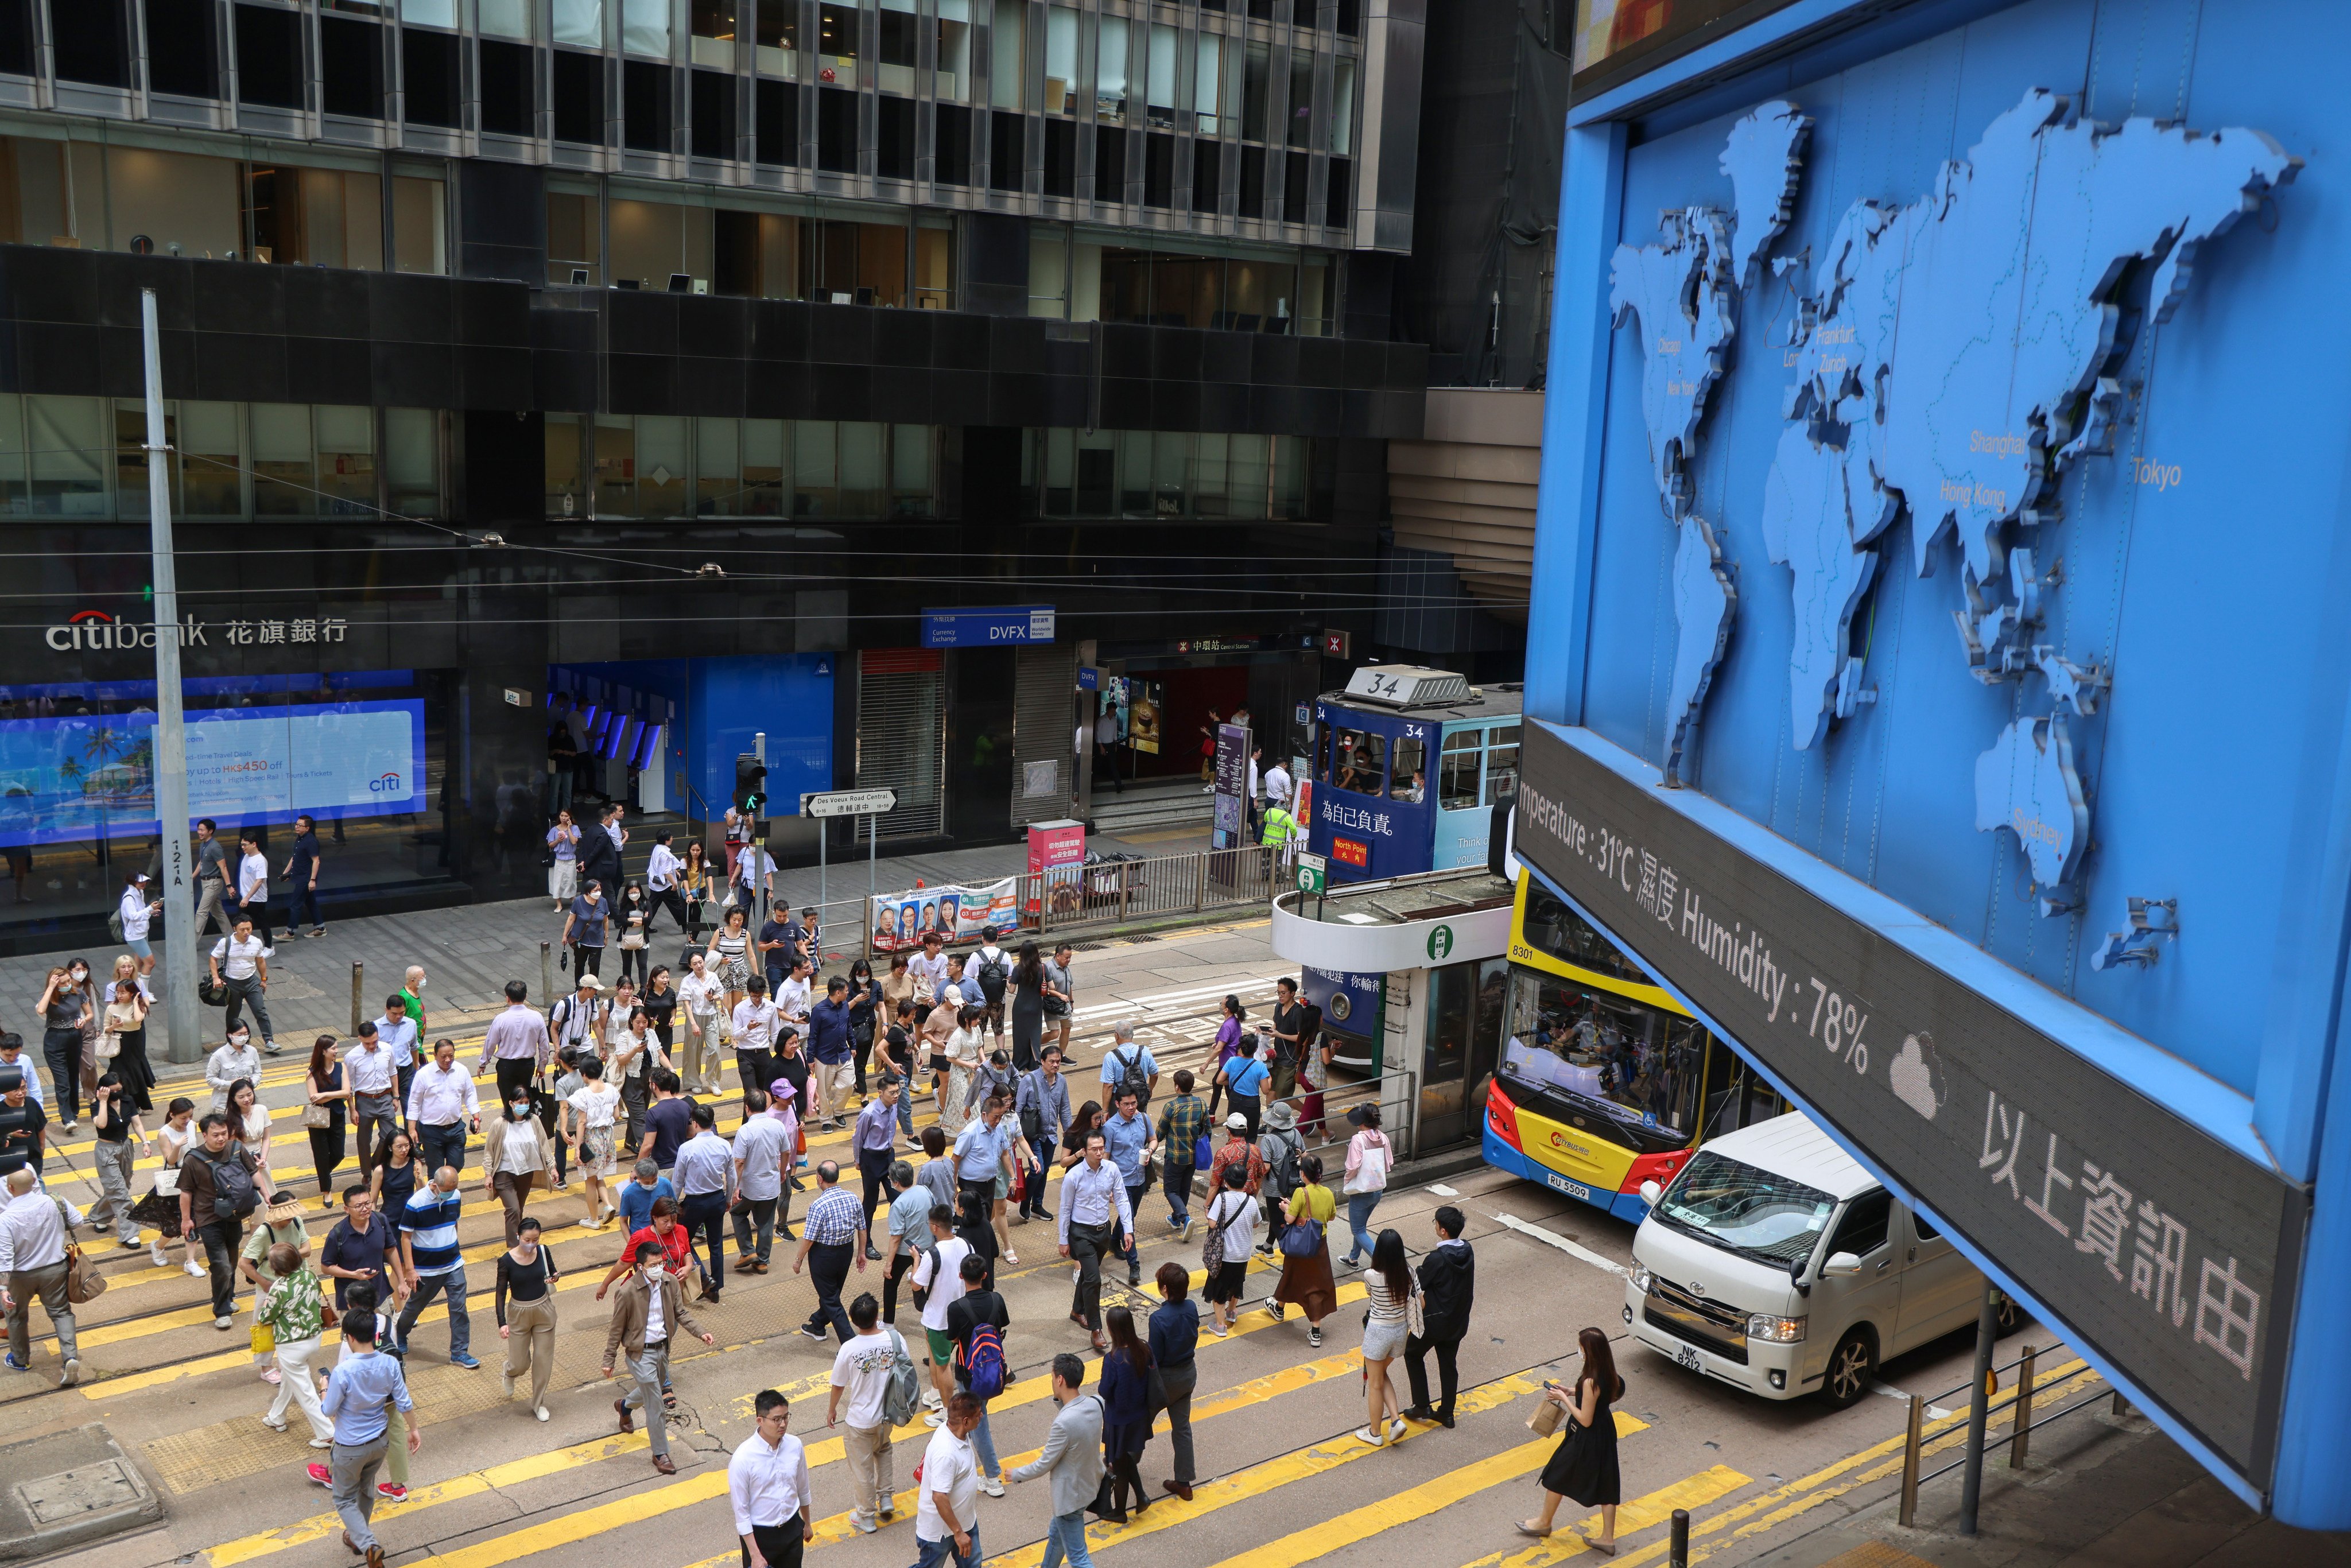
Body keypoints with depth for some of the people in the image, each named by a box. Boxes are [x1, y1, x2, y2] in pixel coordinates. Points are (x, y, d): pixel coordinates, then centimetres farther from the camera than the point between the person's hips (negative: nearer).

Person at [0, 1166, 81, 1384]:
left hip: (22, 1276, -2)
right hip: (56, 1268, 2)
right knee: (61, 1312, 13)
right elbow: (77, 1221, 0)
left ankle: (21, 1360, 38)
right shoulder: (54, 1203, -16)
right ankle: (70, 1357, -3)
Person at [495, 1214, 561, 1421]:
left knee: (543, 1360, 7)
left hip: (544, 1311, 2)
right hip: (519, 1314, -2)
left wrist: (552, 1278, -17)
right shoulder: (506, 1260, -18)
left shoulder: (543, 1252, -10)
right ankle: (508, 1373, 44)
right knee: (520, 1363, 6)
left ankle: (539, 1403, 26)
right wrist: (502, 1322, -16)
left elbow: (553, 1272, 8)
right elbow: (501, 1292, -11)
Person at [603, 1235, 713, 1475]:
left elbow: (681, 1313, 2)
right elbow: (617, 1329, -13)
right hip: (641, 1353, -6)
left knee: (655, 1391, 28)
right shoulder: (628, 1291, -23)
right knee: (655, 1406, -1)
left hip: (662, 1347, 6)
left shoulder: (670, 1281, -8)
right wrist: (609, 1360, -7)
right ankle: (661, 1455, 15)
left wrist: (700, 1333, -12)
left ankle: (624, 1406, 60)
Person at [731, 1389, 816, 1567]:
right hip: (759, 1534, -4)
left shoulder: (795, 1446, -11)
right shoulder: (743, 1459, -26)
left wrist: (807, 1523, 18)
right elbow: (741, 1511, -19)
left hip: (792, 1528, 4)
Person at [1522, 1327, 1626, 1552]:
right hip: (1605, 1433, 8)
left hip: (1586, 1439, -8)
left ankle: (1544, 1522, 34)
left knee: (1557, 1476, 14)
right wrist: (1571, 1391, 5)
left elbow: (1585, 1420, -26)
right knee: (1605, 1483, 16)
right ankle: (1607, 1538, 24)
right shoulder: (1608, 1373, -7)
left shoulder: (1590, 1382, -32)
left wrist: (1564, 1398, -17)